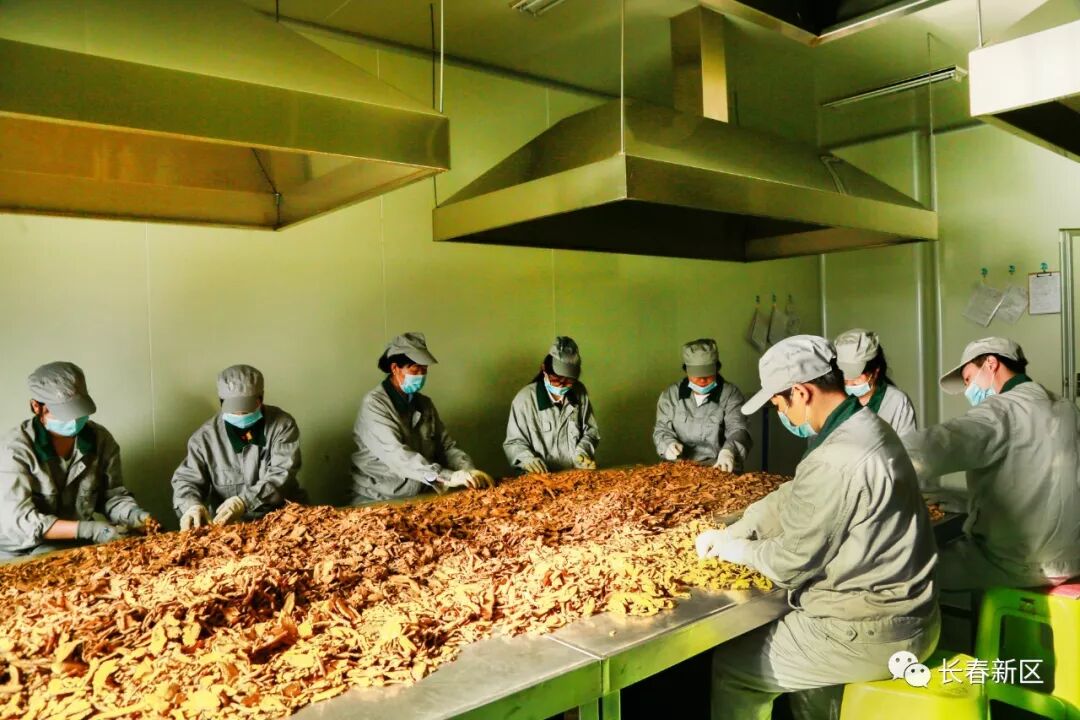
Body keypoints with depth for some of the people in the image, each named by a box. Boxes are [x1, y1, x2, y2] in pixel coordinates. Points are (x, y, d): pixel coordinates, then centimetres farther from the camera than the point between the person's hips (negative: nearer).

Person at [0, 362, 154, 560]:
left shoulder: (101, 439, -2)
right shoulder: (16, 448, -14)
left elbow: (113, 495, 4)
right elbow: (19, 520, -20)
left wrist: (135, 515, -19)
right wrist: (86, 529, -31)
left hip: (86, 544, 4)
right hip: (27, 552, -4)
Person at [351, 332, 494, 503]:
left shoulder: (425, 404, 10)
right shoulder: (374, 404, -12)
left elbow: (446, 446, 7)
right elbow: (396, 455, -23)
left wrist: (469, 471, -13)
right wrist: (446, 477, -32)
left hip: (422, 497, 6)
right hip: (379, 501, -6)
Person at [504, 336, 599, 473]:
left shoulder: (580, 393, 4)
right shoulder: (525, 399, -10)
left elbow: (590, 431, 15)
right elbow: (514, 442, -2)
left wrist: (582, 451, -3)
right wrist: (527, 459, -20)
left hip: (576, 475, 2)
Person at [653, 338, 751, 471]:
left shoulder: (731, 394, 2)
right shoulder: (670, 395, 9)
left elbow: (739, 429, -9)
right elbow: (662, 428, 12)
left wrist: (729, 451, -31)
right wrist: (669, 444, -13)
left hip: (718, 469, -1)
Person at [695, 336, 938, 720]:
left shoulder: (835, 462, -28)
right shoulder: (867, 427, 4)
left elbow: (793, 562, -18)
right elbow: (791, 498, 11)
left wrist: (739, 550, 0)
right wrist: (729, 532, 8)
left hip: (871, 633, -9)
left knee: (730, 666, 3)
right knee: (780, 627, 29)